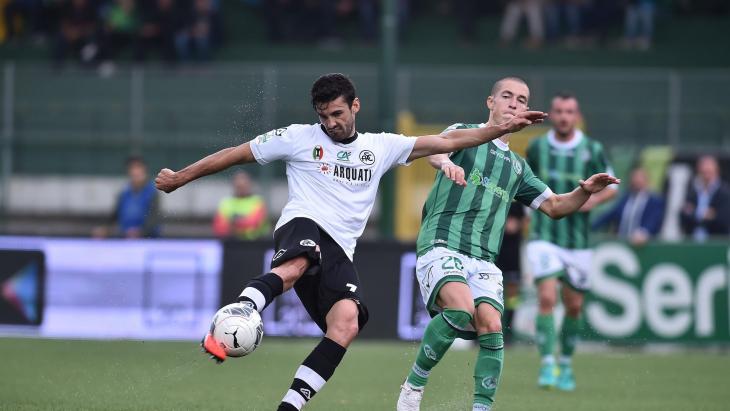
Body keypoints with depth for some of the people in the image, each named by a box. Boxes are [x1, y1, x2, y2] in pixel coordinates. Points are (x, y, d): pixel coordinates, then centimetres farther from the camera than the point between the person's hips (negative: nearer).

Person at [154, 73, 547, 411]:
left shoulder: (381, 147, 20)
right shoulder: (298, 138, 12)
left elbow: (446, 141, 21)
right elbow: (236, 154, 17)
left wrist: (502, 129, 14)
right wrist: (180, 178, 18)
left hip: (340, 252, 4)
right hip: (302, 227, -4)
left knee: (346, 324, -24)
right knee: (295, 266, -43)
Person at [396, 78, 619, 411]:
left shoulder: (517, 167, 25)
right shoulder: (465, 135, 8)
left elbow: (553, 207, 29)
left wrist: (585, 191, 8)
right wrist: (446, 162, -41)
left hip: (483, 259, 5)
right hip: (441, 245, -5)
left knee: (491, 327, -18)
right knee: (461, 308, -30)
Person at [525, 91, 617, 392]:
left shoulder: (592, 150, -3)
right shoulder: (537, 147, 0)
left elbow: (611, 186, 5)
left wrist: (593, 200, -15)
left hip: (577, 240, 1)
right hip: (544, 238, -1)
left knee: (574, 306, 9)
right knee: (546, 298, -18)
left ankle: (566, 365, 29)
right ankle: (547, 366, -15)